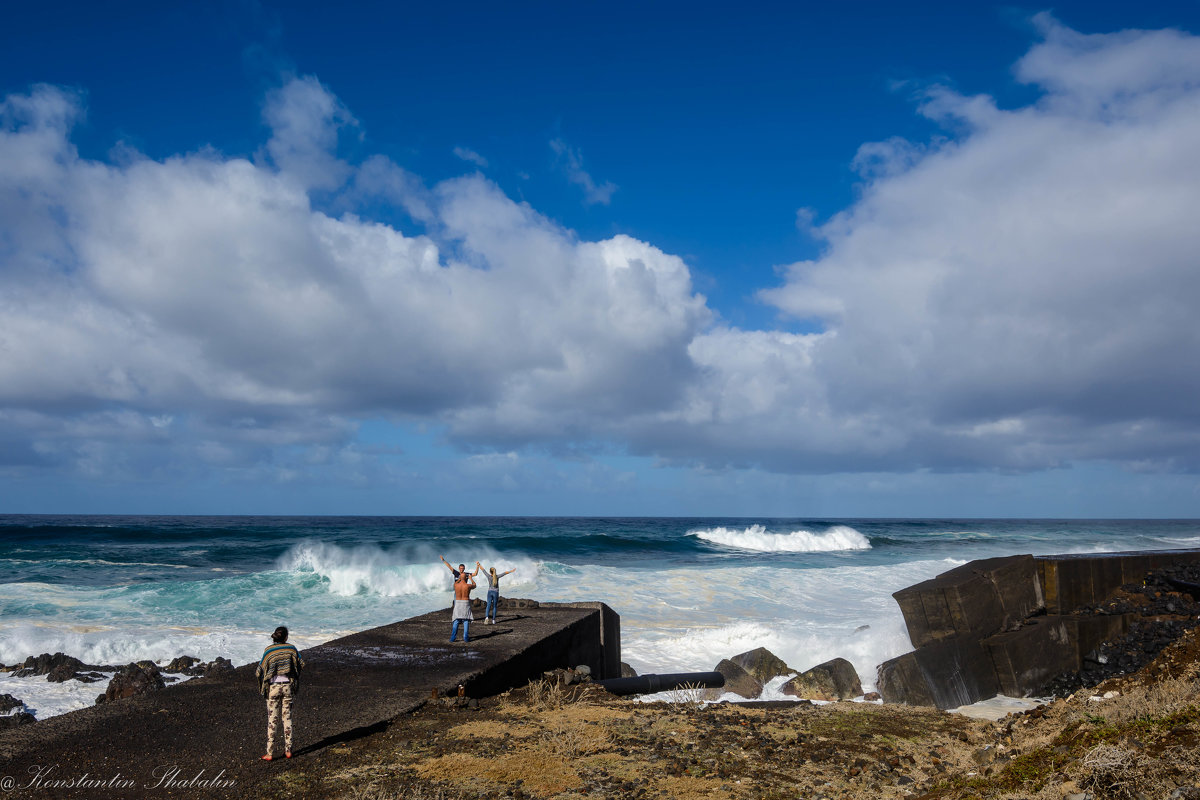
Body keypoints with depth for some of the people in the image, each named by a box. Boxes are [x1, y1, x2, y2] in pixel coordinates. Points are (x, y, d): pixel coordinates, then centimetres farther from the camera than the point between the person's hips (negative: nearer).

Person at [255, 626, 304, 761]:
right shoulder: (291, 648, -3)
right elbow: (302, 664, 4)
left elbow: (259, 672, -6)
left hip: (273, 687, -2)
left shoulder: (268, 651, -7)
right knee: (287, 718, 11)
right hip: (288, 686, 2)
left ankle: (270, 753, 5)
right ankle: (288, 751, 14)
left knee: (272, 720, 3)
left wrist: (256, 672, 17)